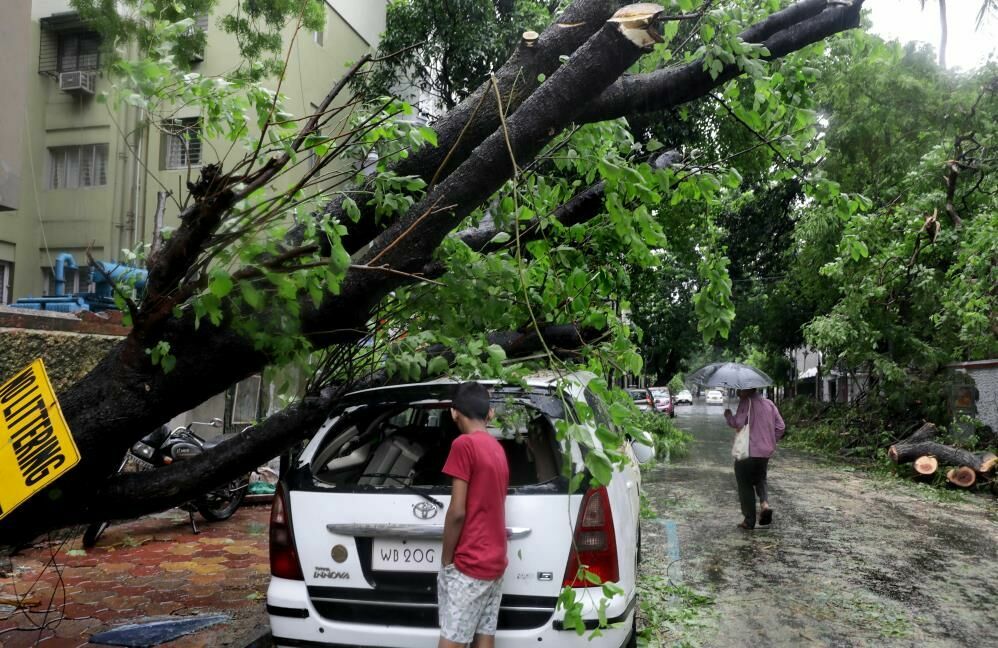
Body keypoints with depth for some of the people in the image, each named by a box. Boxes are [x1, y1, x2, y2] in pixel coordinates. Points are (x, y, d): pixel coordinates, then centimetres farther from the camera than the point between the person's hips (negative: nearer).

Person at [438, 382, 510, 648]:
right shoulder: (497, 449, 12)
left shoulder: (464, 444, -12)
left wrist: (446, 560, -6)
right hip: (494, 562, 8)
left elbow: (457, 512, -16)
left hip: (468, 565, -8)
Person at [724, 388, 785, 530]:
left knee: (745, 485, 6)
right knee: (760, 480, 24)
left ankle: (749, 520, 9)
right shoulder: (768, 403, 9)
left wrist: (728, 415, -3)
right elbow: (781, 426, 7)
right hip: (765, 451, 6)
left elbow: (738, 423, -21)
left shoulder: (746, 402, -11)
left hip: (746, 452, -6)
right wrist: (771, 441, 15)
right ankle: (765, 504, -3)